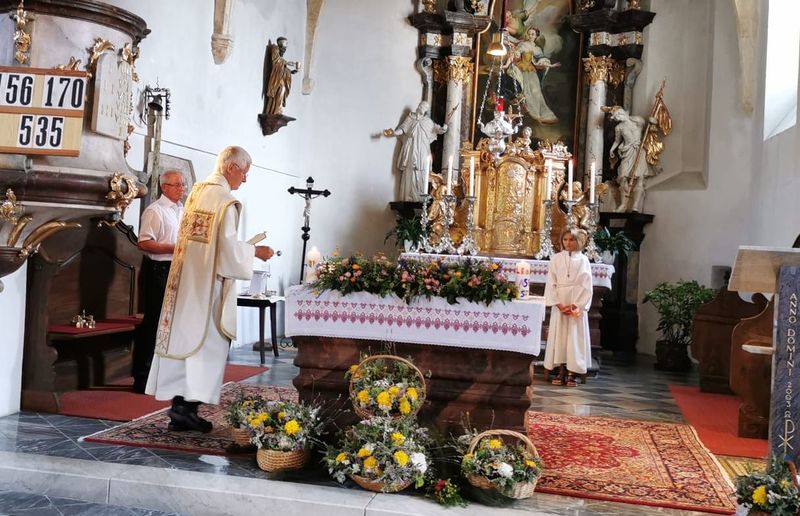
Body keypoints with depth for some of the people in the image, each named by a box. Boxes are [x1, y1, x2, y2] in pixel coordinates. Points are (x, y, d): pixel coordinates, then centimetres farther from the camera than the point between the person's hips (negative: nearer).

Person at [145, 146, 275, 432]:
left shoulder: (197, 191, 12)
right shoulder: (225, 199, -14)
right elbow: (228, 245, -18)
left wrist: (244, 247, 22)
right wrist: (255, 251, -3)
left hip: (185, 278, 8)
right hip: (209, 282, -8)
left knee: (185, 336, 10)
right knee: (207, 341, -1)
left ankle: (179, 403, 16)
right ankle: (186, 406, -2)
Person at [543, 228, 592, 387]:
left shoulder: (583, 260, 3)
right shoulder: (556, 258, 5)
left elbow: (586, 286, -1)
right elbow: (551, 283, 0)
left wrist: (576, 305, -11)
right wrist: (559, 304, -10)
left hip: (577, 305, -1)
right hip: (559, 304, 1)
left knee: (575, 337, -3)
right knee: (559, 336, -1)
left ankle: (571, 373, -2)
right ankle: (561, 372, 3)